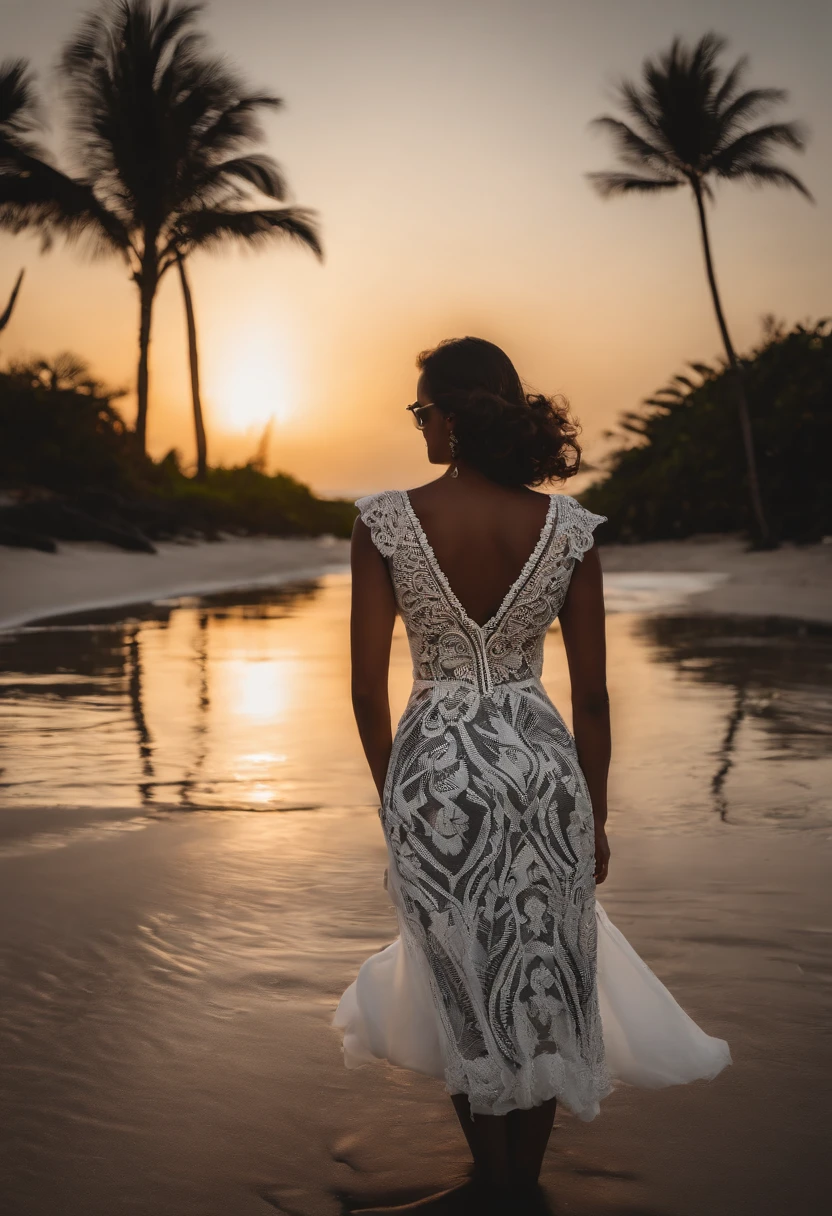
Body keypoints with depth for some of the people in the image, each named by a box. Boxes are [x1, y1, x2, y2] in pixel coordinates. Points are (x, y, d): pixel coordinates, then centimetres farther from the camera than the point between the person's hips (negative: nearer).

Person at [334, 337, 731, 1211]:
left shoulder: (386, 523, -10)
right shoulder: (567, 528, -6)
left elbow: (367, 688, -7)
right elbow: (592, 695, -3)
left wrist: (393, 793, 9)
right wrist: (595, 818, 9)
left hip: (433, 770, -1)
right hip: (541, 766, 1)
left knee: (463, 986, 19)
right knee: (542, 981, 20)